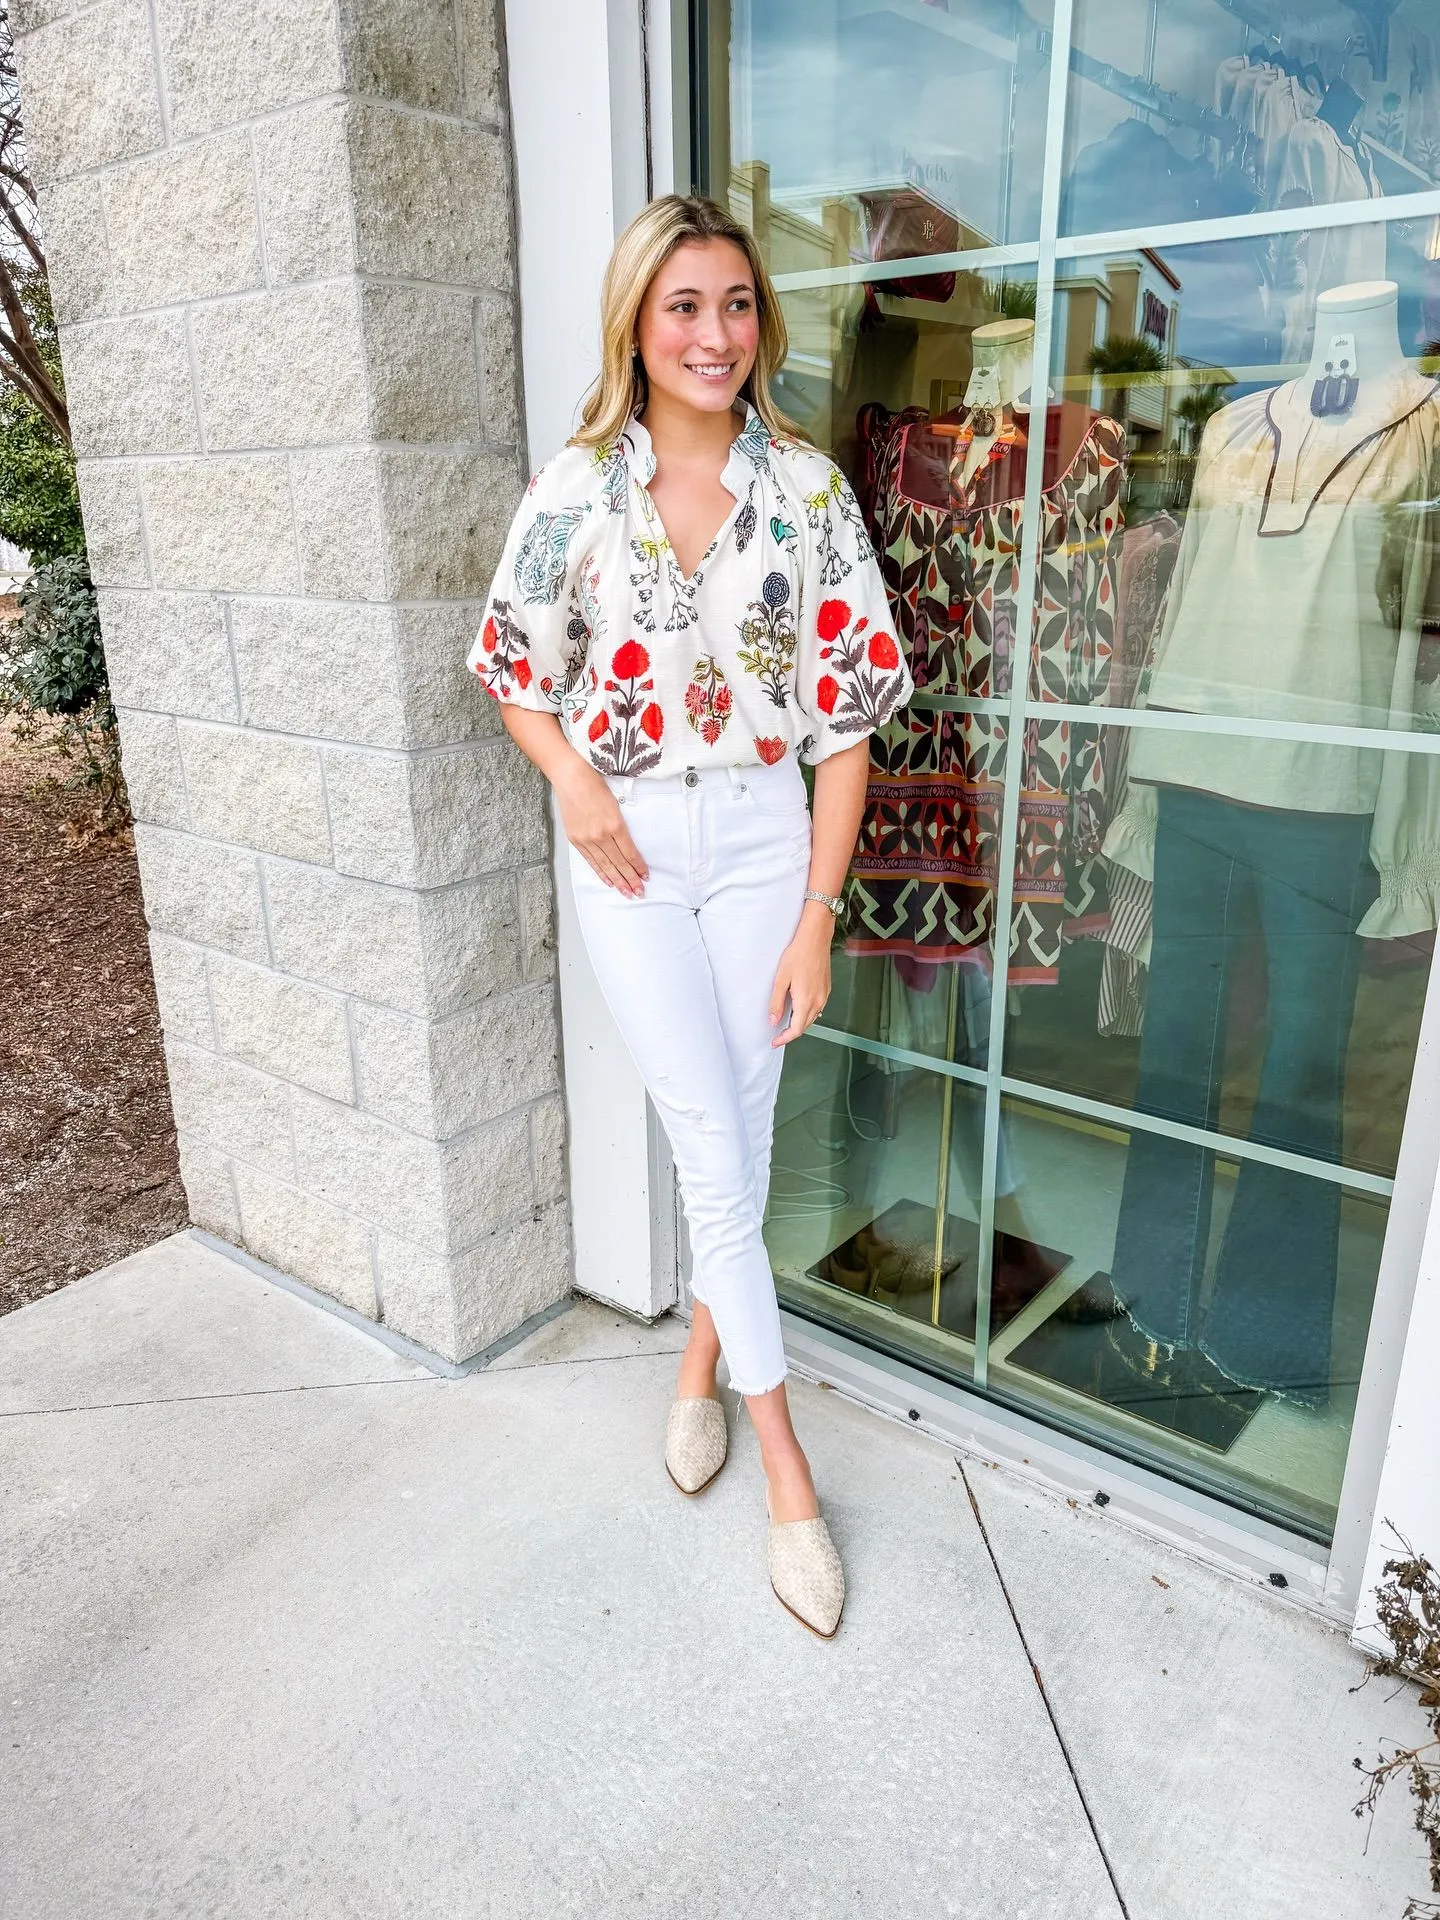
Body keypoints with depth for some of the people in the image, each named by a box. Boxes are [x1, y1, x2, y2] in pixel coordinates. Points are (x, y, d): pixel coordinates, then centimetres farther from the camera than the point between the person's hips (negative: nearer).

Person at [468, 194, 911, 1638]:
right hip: (629, 848, -1)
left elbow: (846, 713, -5)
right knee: (710, 1142, -2)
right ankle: (785, 1468, 12)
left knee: (741, 1132, 8)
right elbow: (515, 672, 9)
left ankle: (702, 1357, 36)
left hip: (766, 831, 1)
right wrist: (573, 779, -13)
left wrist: (816, 918, -8)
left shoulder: (808, 490, -4)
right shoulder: (573, 492, -3)